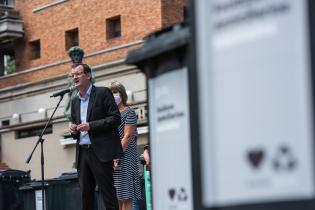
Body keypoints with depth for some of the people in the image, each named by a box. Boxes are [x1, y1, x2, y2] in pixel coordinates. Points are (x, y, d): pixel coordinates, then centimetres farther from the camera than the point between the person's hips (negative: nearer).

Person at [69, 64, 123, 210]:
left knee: (107, 193, -8)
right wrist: (73, 130, 2)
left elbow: (116, 118, -8)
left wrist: (91, 126, -16)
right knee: (85, 195, 5)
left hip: (100, 152, -6)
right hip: (82, 153, 7)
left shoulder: (103, 93, -1)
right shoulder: (75, 101, 19)